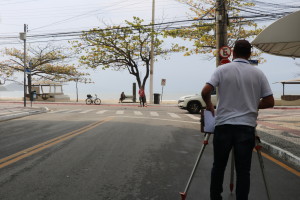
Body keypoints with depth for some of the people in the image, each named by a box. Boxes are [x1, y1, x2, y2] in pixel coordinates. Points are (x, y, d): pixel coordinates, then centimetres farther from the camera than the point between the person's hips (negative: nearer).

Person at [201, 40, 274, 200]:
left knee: (218, 166, 13)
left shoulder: (222, 70, -2)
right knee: (243, 170, 6)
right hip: (246, 127, 1)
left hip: (224, 125, 0)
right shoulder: (258, 74, 3)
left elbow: (205, 92, -11)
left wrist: (209, 106, 9)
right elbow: (270, 102, 4)